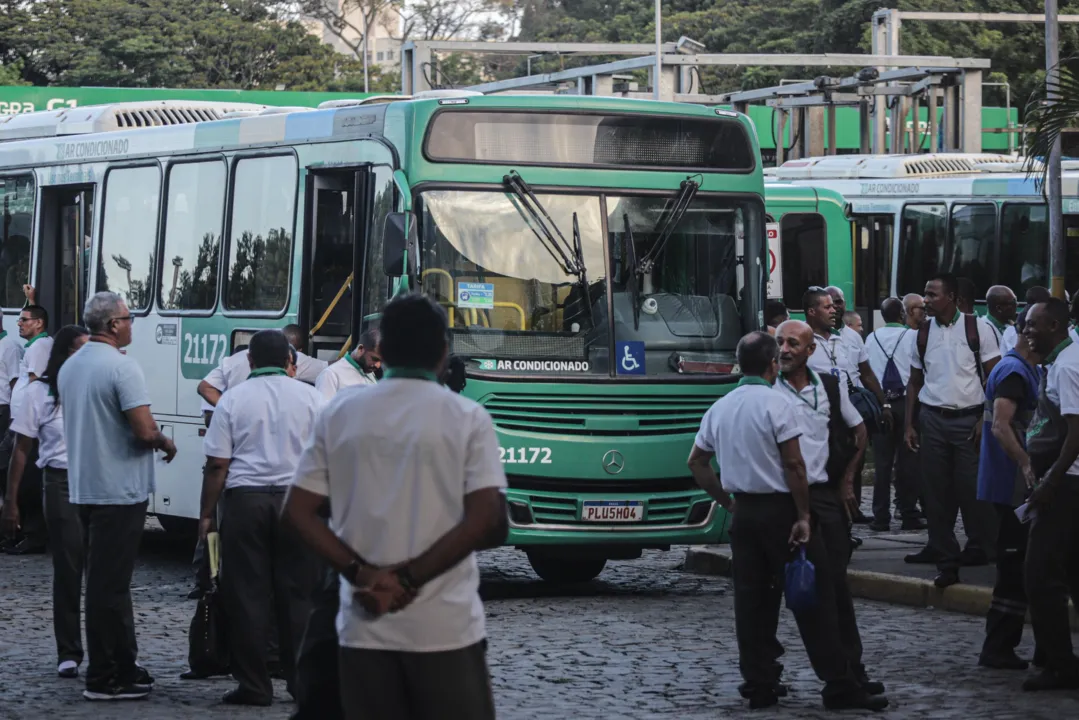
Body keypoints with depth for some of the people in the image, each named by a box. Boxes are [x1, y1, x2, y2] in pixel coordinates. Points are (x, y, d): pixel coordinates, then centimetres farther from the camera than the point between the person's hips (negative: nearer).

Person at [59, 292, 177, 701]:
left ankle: (123, 668, 21)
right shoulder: (121, 367, -17)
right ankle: (104, 679, -1)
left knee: (106, 581, 15)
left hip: (83, 487, 8)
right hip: (119, 490, -8)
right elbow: (144, 430, -23)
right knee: (109, 585, -4)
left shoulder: (70, 367, 11)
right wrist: (166, 443, -2)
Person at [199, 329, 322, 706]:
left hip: (245, 501, -2)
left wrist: (207, 513, 4)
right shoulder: (310, 397, 5)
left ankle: (254, 685, 2)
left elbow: (217, 465, -3)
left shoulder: (234, 399, 0)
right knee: (297, 595, 7)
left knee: (247, 595, 2)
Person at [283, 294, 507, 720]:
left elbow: (298, 512, 3)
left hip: (364, 628, 3)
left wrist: (362, 573, -6)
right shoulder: (466, 418, -3)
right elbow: (484, 521, -12)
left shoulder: (340, 413, 6)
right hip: (445, 628, -3)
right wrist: (409, 577, -10)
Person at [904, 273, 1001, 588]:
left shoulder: (977, 329, -4)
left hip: (968, 418, -4)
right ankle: (943, 552, 8)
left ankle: (980, 547, 9)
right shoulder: (923, 333, 7)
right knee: (936, 489, 3)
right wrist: (909, 425, 7)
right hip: (932, 418, 4)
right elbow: (915, 381, 13)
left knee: (971, 488, -5)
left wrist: (986, 420, -10)